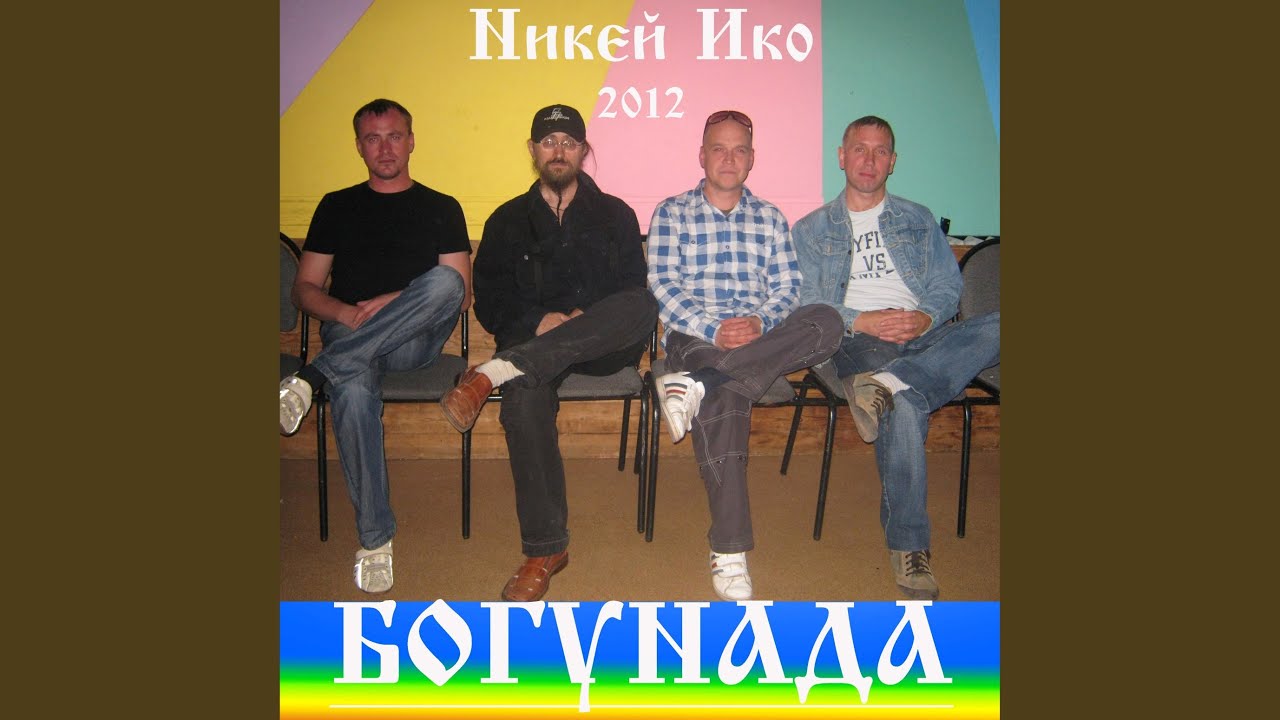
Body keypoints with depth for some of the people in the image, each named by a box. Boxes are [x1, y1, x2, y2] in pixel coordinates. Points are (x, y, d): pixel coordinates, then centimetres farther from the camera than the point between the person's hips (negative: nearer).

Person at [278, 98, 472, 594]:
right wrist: (349, 314, -9)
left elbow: (461, 293, 7)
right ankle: (375, 539, -23)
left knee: (444, 282, -34)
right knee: (354, 390, -37)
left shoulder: (441, 208, 17)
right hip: (346, 335, 0)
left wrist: (397, 304, -12)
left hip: (415, 339, 0)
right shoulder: (336, 206, 21)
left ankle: (311, 377, -33)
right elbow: (304, 289, 14)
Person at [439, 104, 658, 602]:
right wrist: (538, 322, -11)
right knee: (524, 400, -36)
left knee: (641, 308, -35)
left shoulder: (615, 215, 18)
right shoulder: (508, 220, 18)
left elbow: (635, 292, 8)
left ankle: (494, 373, -44)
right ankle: (545, 549, -26)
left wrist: (589, 319, -12)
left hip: (602, 346, 0)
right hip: (532, 340, 0)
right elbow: (489, 301, 9)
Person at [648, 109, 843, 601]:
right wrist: (713, 330, -16)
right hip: (693, 337, -3)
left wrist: (759, 322, -13)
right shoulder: (671, 214, 12)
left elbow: (787, 289, 10)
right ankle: (729, 552, -35)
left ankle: (696, 384, -36)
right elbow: (664, 288, 0)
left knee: (826, 321, -29)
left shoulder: (770, 219, 20)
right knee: (723, 399, -37)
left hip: (759, 339, 3)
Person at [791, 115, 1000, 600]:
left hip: (925, 337, 3)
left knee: (995, 328, -30)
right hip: (859, 342, -3)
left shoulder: (919, 220, 25)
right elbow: (806, 303, 5)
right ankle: (908, 545, -29)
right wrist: (861, 321, -12)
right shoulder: (812, 229, 18)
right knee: (905, 409, -36)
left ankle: (888, 383, -39)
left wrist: (926, 318, -9)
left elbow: (948, 285, 14)